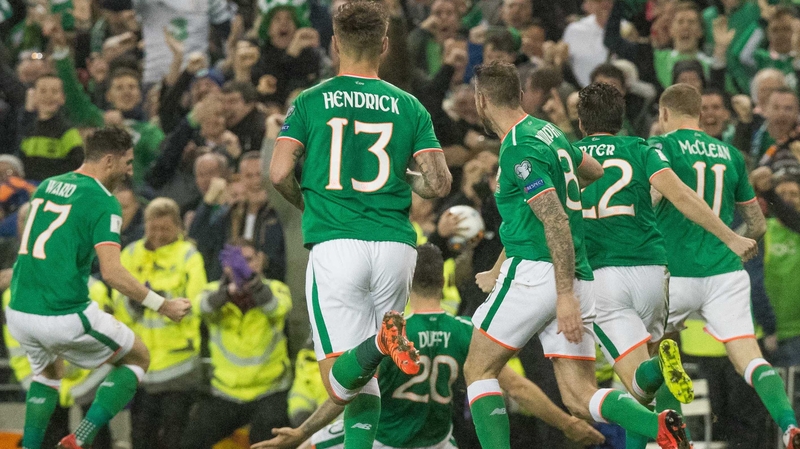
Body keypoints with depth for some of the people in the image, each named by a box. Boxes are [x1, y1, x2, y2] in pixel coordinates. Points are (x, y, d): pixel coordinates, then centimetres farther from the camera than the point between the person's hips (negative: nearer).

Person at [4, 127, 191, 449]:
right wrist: (162, 306, -10)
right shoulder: (103, 202, -9)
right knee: (138, 358, 16)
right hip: (66, 317, -7)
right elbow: (112, 274, -17)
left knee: (48, 372, 36)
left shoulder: (46, 186, 13)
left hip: (18, 313, 7)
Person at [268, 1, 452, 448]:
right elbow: (439, 184, 2)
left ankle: (381, 341, -33)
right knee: (365, 376, 17)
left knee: (341, 381, -4)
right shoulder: (409, 106, 9)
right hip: (395, 243, 2)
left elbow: (280, 173, -4)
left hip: (335, 242, -2)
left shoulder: (311, 102, 6)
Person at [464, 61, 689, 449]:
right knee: (580, 398, 1)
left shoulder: (520, 150, -11)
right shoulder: (547, 132, 16)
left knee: (478, 370, 5)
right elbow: (596, 173, 36)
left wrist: (565, 294, -24)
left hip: (536, 272, -8)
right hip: (578, 278, 8)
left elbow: (556, 220, -19)